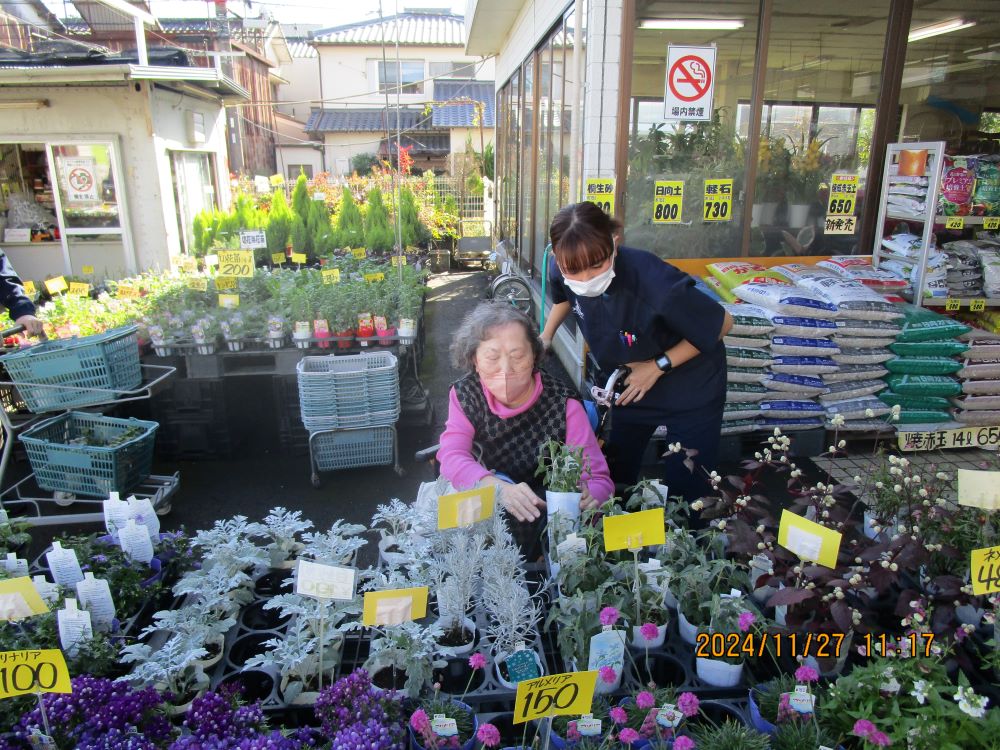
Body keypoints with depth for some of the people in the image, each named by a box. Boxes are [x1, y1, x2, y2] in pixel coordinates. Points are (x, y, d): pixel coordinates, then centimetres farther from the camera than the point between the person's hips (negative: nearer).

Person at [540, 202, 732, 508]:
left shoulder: (653, 281, -39)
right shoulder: (562, 272, -21)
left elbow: (721, 323, -22)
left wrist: (658, 366, -22)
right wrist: (545, 337, -3)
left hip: (690, 389, -4)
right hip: (628, 384, 5)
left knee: (686, 493, 5)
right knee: (613, 482, 18)